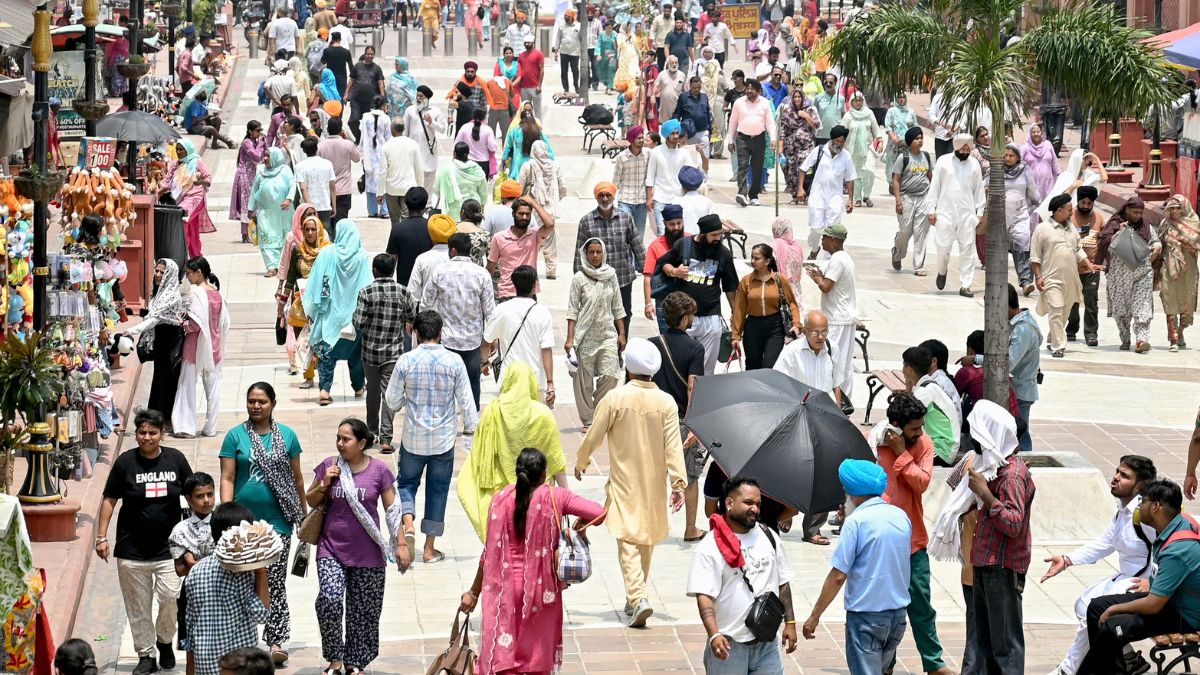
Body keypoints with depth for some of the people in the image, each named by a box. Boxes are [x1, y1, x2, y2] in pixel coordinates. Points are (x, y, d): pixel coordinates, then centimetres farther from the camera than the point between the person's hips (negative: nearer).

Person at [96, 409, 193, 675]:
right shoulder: (126, 461, -2)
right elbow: (109, 500, 3)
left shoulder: (175, 459, 1)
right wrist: (101, 537, -1)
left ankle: (164, 640, 13)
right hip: (132, 549, 0)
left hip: (168, 546, 0)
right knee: (138, 607, 4)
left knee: (171, 597, -14)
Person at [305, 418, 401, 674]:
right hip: (331, 550, 0)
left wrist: (400, 543, 0)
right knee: (329, 600, -21)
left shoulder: (379, 470, -3)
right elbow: (311, 501, 11)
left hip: (367, 555, 0)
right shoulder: (329, 466, 0)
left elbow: (392, 509, 3)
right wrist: (324, 484, -8)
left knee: (363, 611, 7)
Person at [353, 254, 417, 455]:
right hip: (394, 352, 0)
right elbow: (414, 316, 3)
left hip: (371, 350, 0)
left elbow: (358, 323, -14)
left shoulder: (367, 293, -11)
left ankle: (372, 430, 33)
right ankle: (385, 437, -12)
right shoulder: (403, 292, -6)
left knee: (373, 391, 18)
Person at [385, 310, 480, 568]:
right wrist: (472, 430, 8)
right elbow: (466, 402, -5)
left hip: (413, 438, 0)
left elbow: (392, 401, -3)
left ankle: (408, 527, -11)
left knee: (407, 483, 17)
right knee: (437, 489, 12)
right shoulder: (454, 362, -10)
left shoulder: (406, 361, -10)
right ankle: (430, 548, 16)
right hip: (444, 438, 0)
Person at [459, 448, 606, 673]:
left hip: (505, 587, 0)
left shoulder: (501, 500, -8)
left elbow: (491, 552, -5)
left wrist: (474, 592, 3)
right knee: (537, 650, 15)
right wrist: (580, 523, 7)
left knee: (501, 654, 1)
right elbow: (599, 514, -15)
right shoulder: (554, 497, -9)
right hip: (540, 586, 0)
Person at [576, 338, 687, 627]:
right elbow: (673, 446, -8)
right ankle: (635, 597, 29)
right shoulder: (666, 402, -6)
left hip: (624, 483, -3)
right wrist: (678, 483, -5)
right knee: (647, 538, 18)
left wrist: (581, 463, 13)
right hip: (654, 484, 3)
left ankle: (638, 598, -22)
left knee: (628, 540, -5)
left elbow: (593, 437, -4)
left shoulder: (615, 399, -12)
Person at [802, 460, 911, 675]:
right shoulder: (902, 517, 4)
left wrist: (815, 616, -8)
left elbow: (838, 576, -16)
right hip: (898, 613, 6)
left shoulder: (856, 522, -15)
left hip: (866, 615, -6)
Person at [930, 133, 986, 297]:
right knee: (943, 247, -4)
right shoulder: (943, 162, 2)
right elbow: (935, 186, 3)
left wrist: (980, 212, 7)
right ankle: (942, 271, 27)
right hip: (946, 211, -2)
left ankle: (965, 285, 2)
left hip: (967, 213, 2)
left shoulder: (974, 164, 8)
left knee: (968, 248, -1)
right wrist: (932, 210, -1)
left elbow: (979, 189, 12)